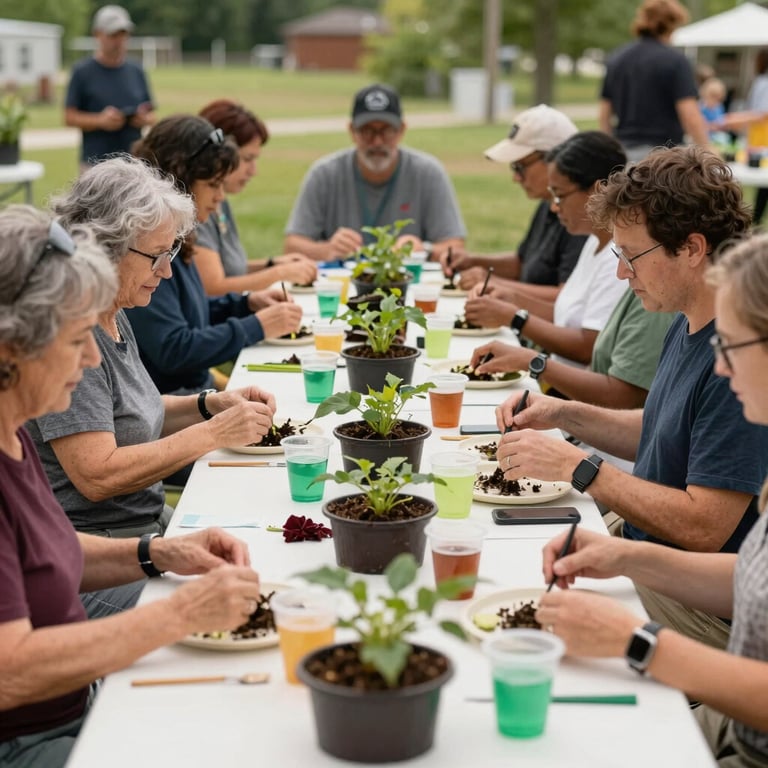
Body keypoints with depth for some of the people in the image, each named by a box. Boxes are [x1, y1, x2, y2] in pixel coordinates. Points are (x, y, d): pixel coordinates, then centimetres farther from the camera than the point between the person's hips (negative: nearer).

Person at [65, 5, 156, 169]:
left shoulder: (136, 71, 12)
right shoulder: (82, 72, 0)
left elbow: (152, 115, 17)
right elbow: (69, 117, -1)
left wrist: (145, 119, -7)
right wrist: (100, 120, -17)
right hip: (96, 163, -4)